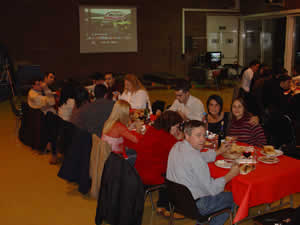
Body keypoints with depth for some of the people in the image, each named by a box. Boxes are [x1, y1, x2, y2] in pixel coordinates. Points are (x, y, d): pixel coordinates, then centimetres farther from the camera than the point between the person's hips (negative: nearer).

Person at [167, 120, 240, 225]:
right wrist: (231, 174, -11)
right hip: (193, 206, -9)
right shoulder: (194, 157, -30)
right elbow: (212, 189, -22)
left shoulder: (177, 146, -3)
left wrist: (219, 151, 17)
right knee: (233, 198, 8)